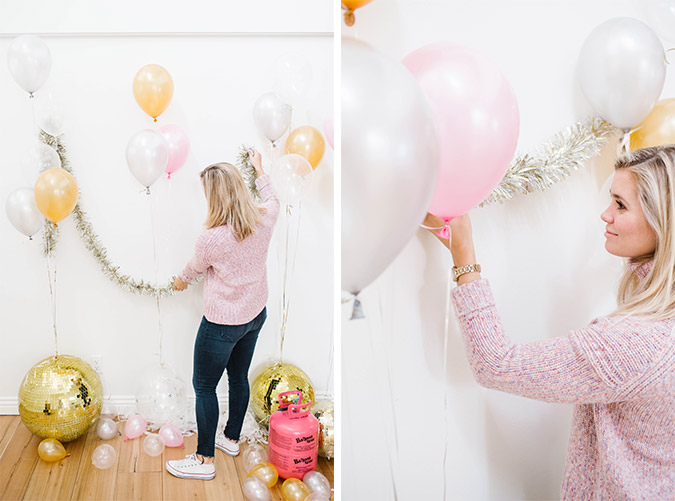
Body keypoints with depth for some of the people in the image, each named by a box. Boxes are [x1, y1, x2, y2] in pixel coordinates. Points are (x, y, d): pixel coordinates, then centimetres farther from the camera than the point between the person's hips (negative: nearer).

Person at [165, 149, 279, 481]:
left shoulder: (211, 239, -28)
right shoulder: (264, 220, -13)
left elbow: (195, 268, -4)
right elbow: (271, 199, 14)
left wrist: (182, 279, 19)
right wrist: (259, 168, 30)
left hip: (222, 323, -7)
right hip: (255, 315, 7)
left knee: (204, 387, 10)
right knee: (239, 377, 23)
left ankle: (204, 459, 21)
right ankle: (231, 438, 43)